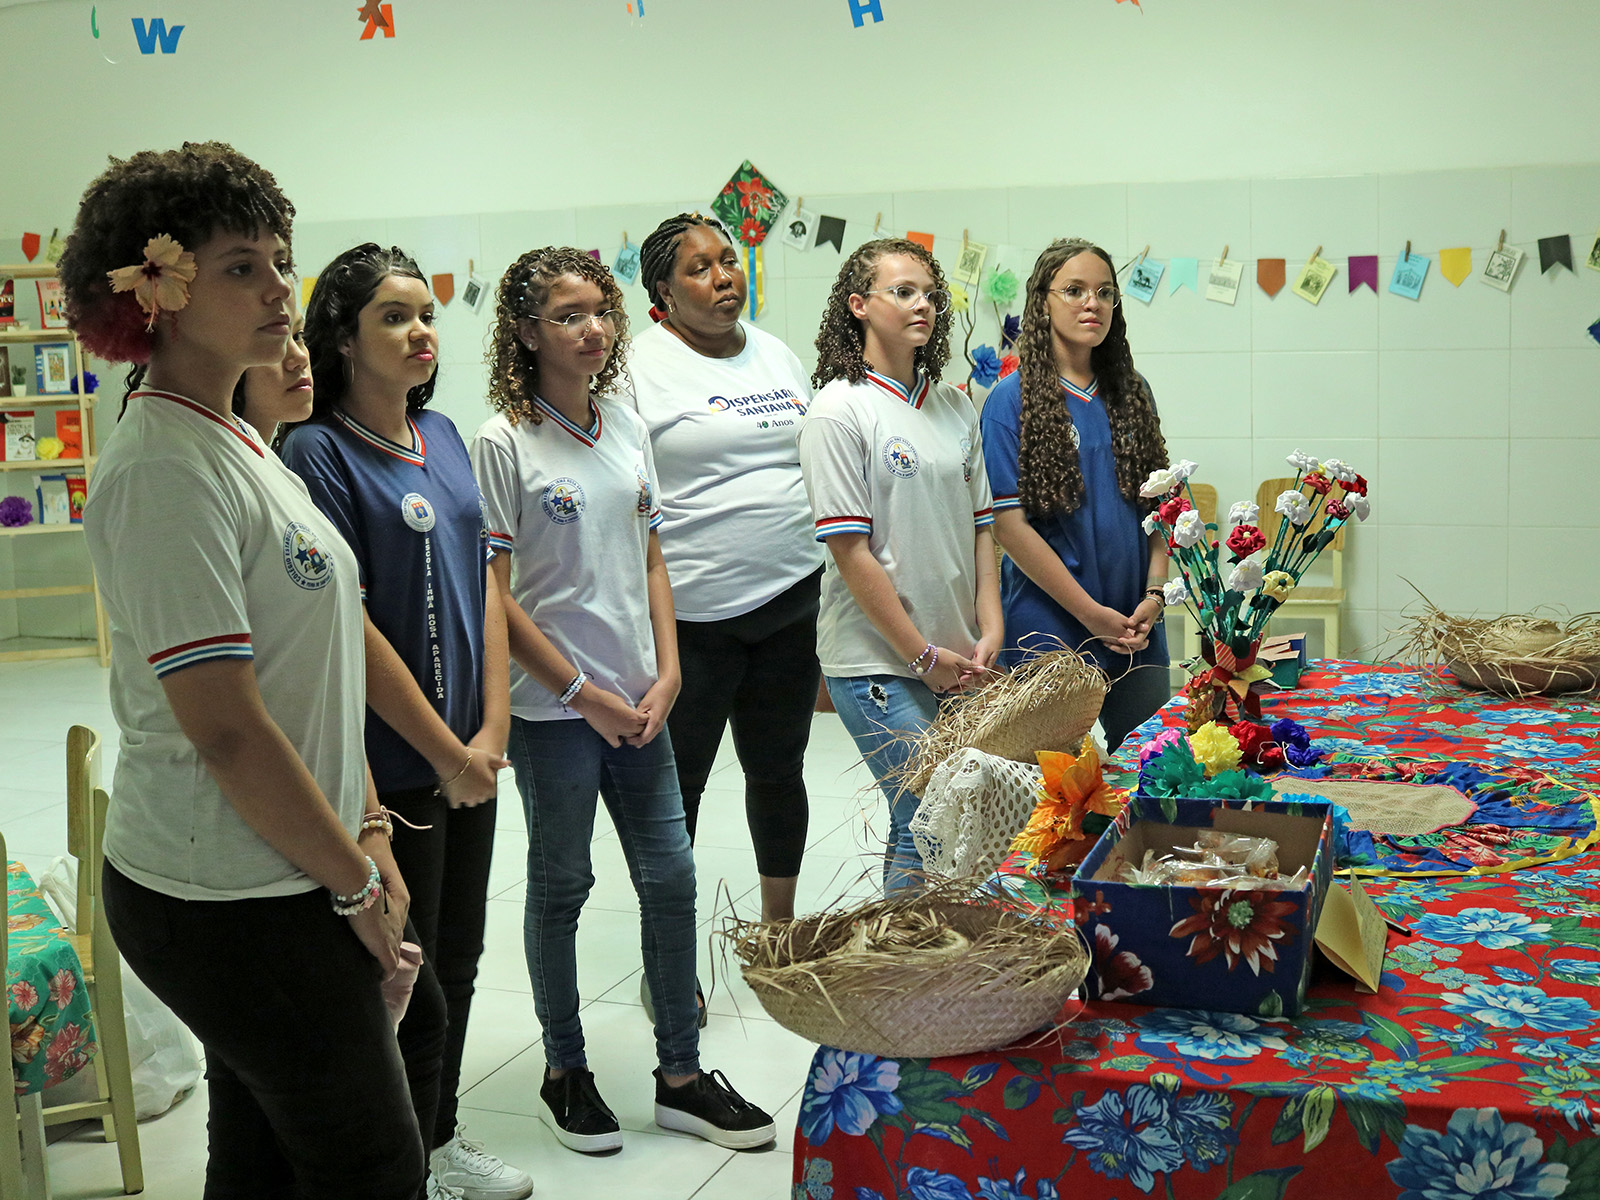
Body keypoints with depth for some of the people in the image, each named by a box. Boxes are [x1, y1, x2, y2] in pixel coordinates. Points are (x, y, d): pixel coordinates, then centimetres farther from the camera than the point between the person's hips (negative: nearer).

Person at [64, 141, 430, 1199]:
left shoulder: (239, 444, 11)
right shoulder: (166, 469, -20)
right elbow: (225, 725, -23)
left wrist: (368, 833, 9)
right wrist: (357, 882, -13)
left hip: (272, 884, 9)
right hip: (233, 903, -9)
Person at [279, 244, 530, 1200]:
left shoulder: (444, 437, 8)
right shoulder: (319, 451, -14)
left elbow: (483, 582, 8)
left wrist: (491, 730, -1)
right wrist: (445, 752, -13)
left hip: (469, 755, 7)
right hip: (390, 761, -7)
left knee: (459, 951, 18)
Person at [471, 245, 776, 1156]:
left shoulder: (628, 428, 7)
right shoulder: (502, 443, -10)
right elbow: (493, 595, -12)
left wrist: (666, 676, 0)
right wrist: (585, 693, -12)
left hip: (638, 702, 5)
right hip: (552, 707, -5)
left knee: (671, 878, 8)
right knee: (561, 885, 8)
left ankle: (682, 1075, 22)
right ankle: (566, 1071, 27)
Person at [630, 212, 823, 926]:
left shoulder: (778, 356, 12)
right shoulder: (640, 366, -7)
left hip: (792, 601, 6)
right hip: (689, 615, -6)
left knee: (779, 769, 17)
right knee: (676, 782, 6)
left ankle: (780, 926, 35)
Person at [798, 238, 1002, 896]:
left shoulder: (954, 406, 11)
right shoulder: (839, 410, -8)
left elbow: (981, 526, 13)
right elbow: (849, 549, -12)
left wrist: (989, 631, 0)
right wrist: (923, 654, -11)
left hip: (959, 656, 6)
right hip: (880, 660, -6)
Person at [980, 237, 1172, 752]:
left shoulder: (1131, 392, 10)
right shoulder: (1012, 399, -6)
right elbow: (1009, 523, -11)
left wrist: (1154, 595, -2)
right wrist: (1091, 613, -12)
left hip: (1137, 630, 5)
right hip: (1051, 628, -5)